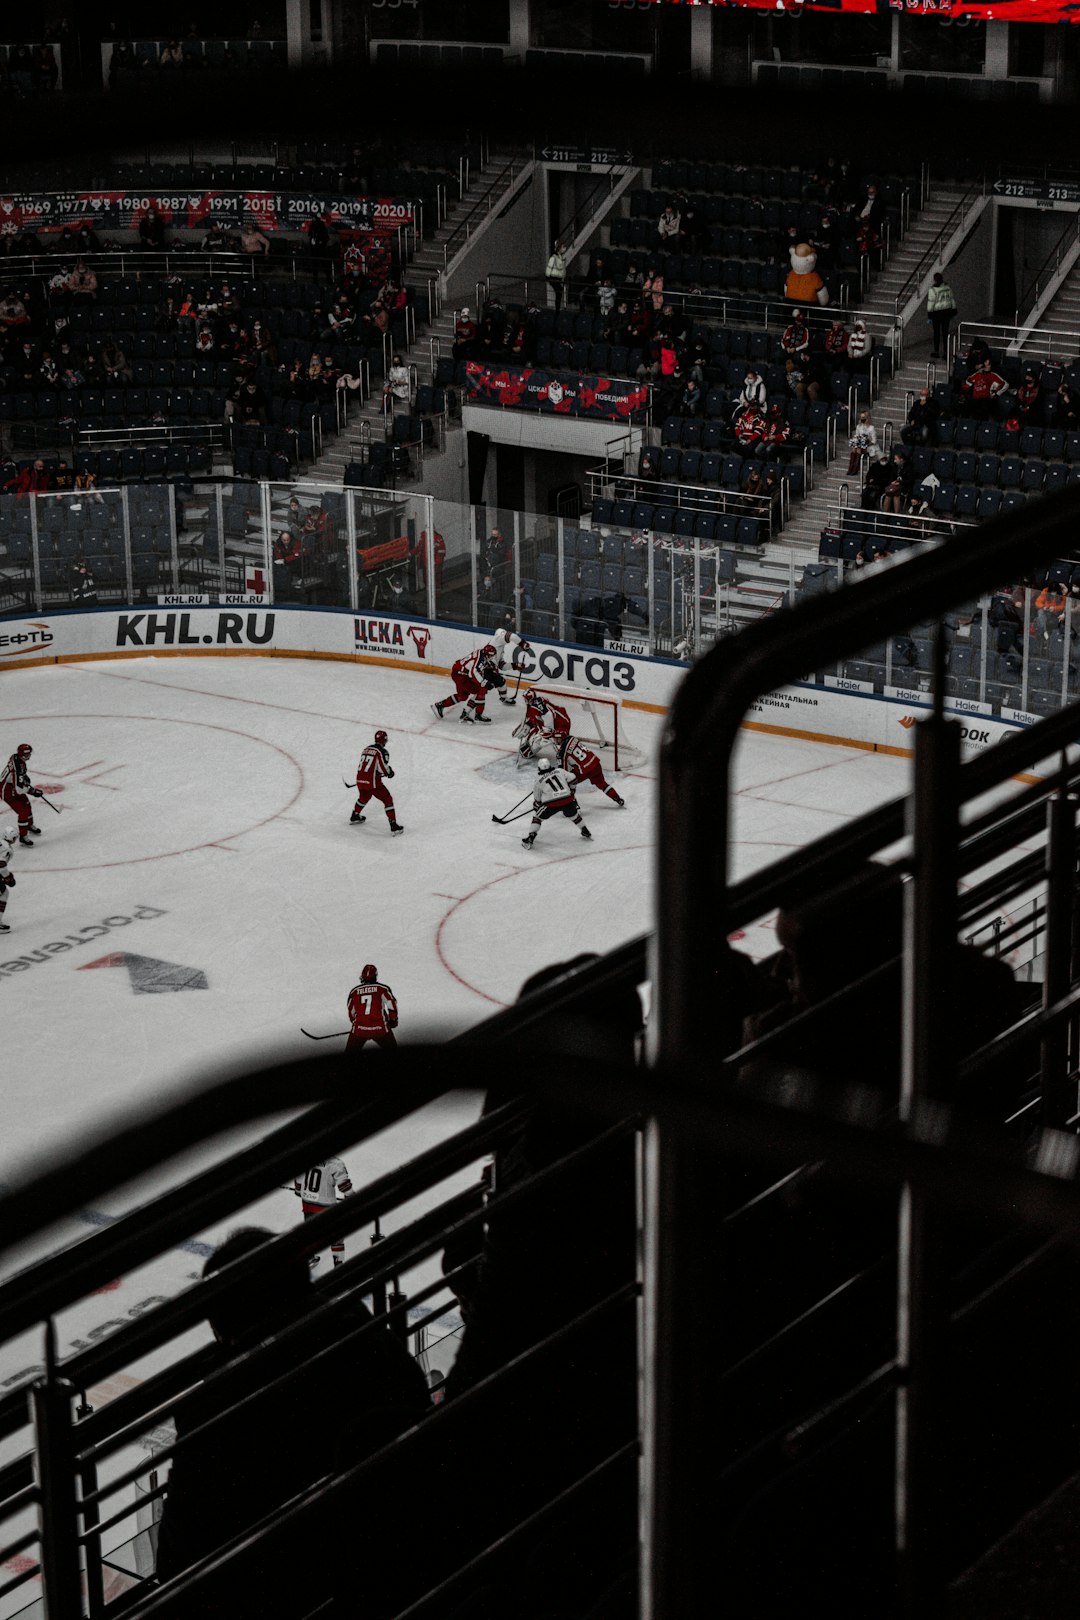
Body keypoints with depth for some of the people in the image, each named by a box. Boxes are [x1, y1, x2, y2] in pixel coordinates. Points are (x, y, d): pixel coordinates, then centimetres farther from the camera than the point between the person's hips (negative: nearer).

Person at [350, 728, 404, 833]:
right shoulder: (382, 751, -8)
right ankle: (393, 825, -4)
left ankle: (355, 816, 52)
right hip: (373, 782, -7)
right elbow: (384, 768, -16)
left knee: (364, 797, 35)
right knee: (387, 800, 2)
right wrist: (389, 772, 7)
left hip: (360, 780, 7)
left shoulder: (367, 749, 14)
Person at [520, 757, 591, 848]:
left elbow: (537, 800, 19)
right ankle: (586, 832, 43)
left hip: (552, 803, -2)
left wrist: (535, 809, 37)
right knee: (573, 814, 32)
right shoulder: (559, 771, 14)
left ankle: (529, 838, 3)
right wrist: (571, 791, 29)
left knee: (537, 817, 15)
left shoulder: (539, 780, 11)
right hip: (568, 800, 2)